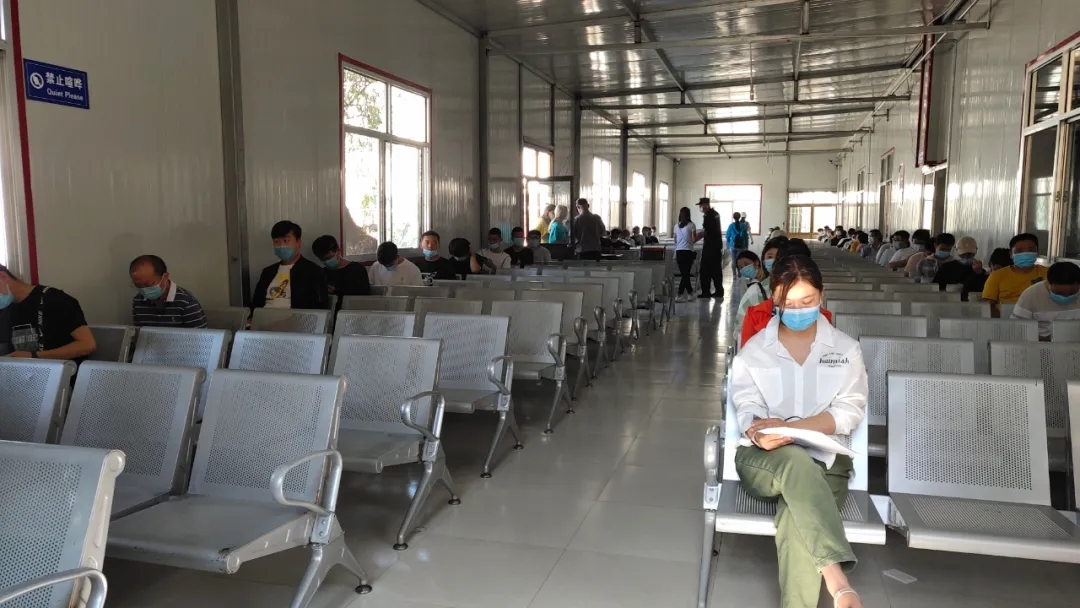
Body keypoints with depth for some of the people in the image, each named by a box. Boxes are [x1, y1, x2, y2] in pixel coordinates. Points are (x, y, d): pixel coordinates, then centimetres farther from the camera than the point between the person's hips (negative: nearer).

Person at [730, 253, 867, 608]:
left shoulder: (846, 349, 9)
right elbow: (747, 410, 0)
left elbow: (850, 411, -2)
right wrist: (759, 434, -27)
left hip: (825, 461, 1)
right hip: (764, 459, -1)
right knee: (796, 461, -39)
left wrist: (789, 427, -19)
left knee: (796, 517, -35)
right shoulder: (753, 351, 9)